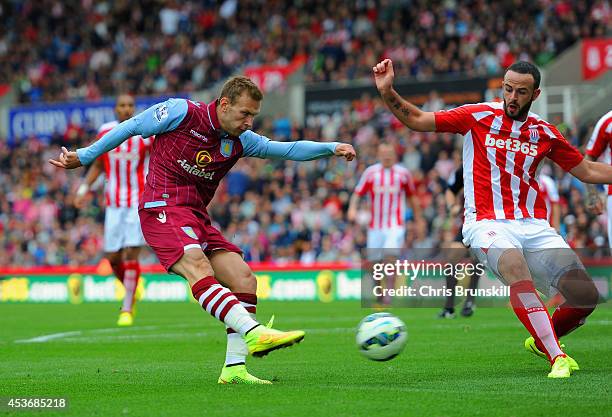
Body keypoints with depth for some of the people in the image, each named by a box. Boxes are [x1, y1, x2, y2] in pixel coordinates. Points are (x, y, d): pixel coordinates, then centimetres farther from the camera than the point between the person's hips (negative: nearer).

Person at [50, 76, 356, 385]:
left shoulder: (240, 141, 9)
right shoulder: (181, 112, -6)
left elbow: (288, 149, 11)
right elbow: (130, 127, 4)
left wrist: (331, 148, -4)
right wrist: (84, 157, 11)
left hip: (197, 218, 7)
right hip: (162, 207, -7)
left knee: (244, 280, -5)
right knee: (199, 269, -30)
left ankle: (235, 368, -3)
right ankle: (253, 333, -49)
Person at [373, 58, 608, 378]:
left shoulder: (545, 132, 11)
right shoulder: (479, 117, 3)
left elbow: (588, 171, 21)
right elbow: (417, 120, 4)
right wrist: (388, 93, -11)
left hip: (534, 226, 4)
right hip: (488, 223, -4)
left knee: (586, 295, -10)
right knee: (516, 268, -37)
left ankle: (542, 340, 21)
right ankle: (557, 358, -36)